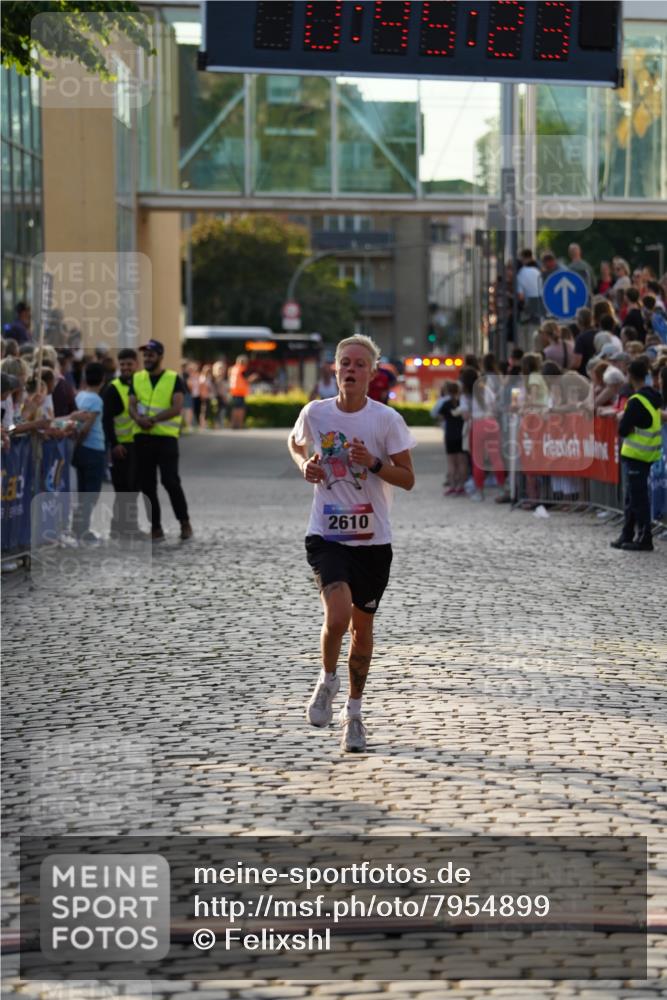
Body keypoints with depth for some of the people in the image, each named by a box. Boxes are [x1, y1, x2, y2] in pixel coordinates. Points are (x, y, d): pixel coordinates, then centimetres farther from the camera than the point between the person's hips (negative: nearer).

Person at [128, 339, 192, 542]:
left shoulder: (174, 379, -1)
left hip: (166, 436, -4)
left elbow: (177, 408, -11)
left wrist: (153, 419, -20)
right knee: (147, 484, 5)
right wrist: (139, 419, -18)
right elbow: (132, 406, 4)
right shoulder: (137, 379, 11)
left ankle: (184, 522, 6)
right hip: (143, 437, 4)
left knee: (171, 481, -10)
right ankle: (155, 527, 12)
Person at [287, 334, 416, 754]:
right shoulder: (315, 413, -1)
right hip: (326, 535, -1)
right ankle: (327, 680, 10)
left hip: (373, 539, 1)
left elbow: (408, 479, -2)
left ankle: (354, 712, 28)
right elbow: (295, 443, 21)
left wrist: (374, 463, -19)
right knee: (338, 615, -21)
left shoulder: (386, 419, -6)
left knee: (362, 625, 10)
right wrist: (305, 464, 0)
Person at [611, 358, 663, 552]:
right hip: (648, 453, 9)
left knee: (638, 497, -4)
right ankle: (627, 536, 21)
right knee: (631, 497, 16)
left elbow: (623, 430, -19)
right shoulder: (654, 396, 8)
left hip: (636, 454, -9)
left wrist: (622, 418, 0)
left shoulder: (636, 401, -20)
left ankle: (644, 539, -2)